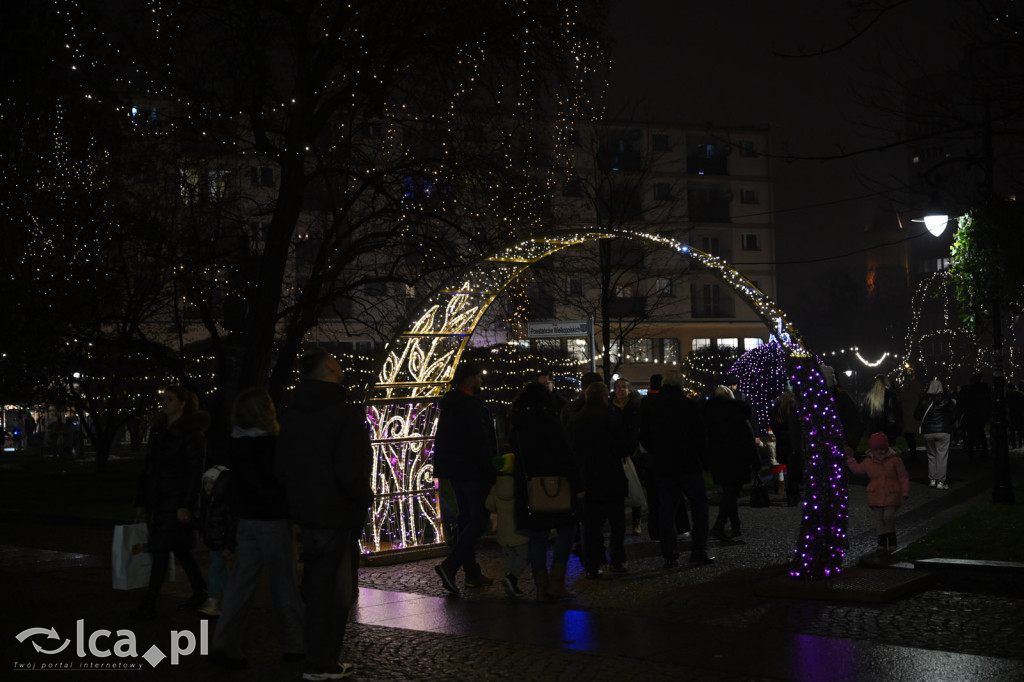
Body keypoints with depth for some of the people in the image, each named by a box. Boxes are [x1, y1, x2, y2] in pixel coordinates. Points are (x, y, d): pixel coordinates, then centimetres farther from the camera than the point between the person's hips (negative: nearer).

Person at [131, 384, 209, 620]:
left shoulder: (191, 433, -10)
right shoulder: (158, 430, 12)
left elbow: (195, 472, -14)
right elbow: (148, 466, 15)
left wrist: (186, 505, -19)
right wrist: (140, 500, 14)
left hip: (176, 500, -7)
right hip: (156, 498, 7)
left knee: (160, 550, -7)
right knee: (180, 549, 13)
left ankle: (149, 604, -3)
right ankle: (200, 591, 26)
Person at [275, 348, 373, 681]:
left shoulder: (292, 414, 5)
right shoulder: (345, 415, -19)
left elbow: (281, 465, 11)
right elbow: (352, 472, -25)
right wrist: (364, 497, -7)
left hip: (305, 513, 8)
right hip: (338, 516, -8)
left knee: (316, 585, 18)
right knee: (336, 590, 4)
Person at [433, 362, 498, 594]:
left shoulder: (448, 404, 14)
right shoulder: (471, 405, -16)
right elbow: (481, 442, -19)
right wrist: (490, 473, -15)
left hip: (455, 471, 10)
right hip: (472, 470, -10)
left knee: (466, 518, 13)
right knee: (480, 518, -6)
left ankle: (472, 572, 16)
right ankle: (450, 565, -16)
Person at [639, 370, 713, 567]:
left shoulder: (649, 407, 1)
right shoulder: (688, 405, -10)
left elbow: (644, 439, 6)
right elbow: (701, 435, -8)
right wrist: (699, 457, 8)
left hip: (663, 467, 3)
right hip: (689, 464, -3)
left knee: (666, 510, 7)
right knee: (699, 506, 9)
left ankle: (670, 555, 5)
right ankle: (699, 550, 6)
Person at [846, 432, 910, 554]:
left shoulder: (895, 460, -5)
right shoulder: (868, 462, 4)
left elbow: (903, 477, 0)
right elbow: (857, 469, 20)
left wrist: (905, 492, -1)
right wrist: (850, 459, 13)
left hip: (891, 495, -3)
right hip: (875, 495, 3)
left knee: (888, 516, -14)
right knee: (879, 518, 5)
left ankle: (891, 535, 8)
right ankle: (882, 538, 15)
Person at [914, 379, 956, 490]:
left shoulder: (923, 399, -1)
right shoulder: (946, 399, -4)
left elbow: (917, 416, 3)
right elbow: (952, 415, 1)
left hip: (927, 431, 2)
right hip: (943, 431, -2)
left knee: (931, 456, 15)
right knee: (942, 456, 1)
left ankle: (932, 480, 14)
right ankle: (940, 482, 1)